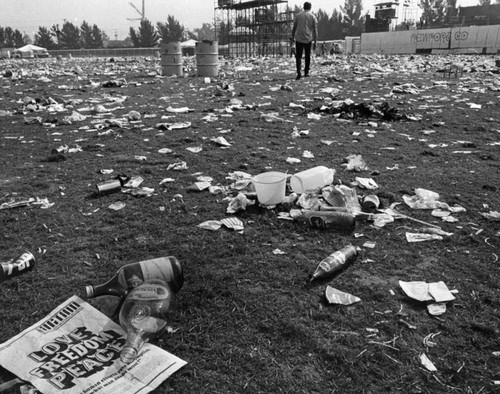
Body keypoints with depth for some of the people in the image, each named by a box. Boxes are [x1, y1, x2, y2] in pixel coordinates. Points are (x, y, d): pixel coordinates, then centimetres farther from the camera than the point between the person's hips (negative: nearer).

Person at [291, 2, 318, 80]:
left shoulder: (298, 15, 6)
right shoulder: (313, 17, 6)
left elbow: (294, 28, 6)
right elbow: (315, 31, 4)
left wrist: (292, 38, 15)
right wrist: (315, 42, 7)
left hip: (299, 39, 0)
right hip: (308, 39, 0)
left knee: (298, 56, 0)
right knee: (307, 56, 15)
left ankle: (298, 73, -16)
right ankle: (306, 72, 20)